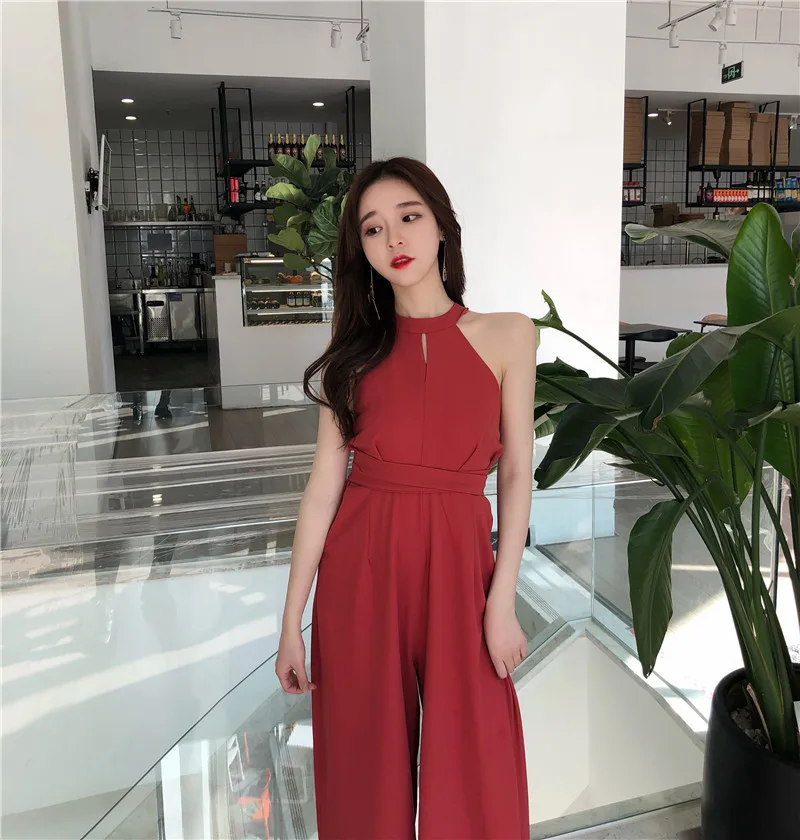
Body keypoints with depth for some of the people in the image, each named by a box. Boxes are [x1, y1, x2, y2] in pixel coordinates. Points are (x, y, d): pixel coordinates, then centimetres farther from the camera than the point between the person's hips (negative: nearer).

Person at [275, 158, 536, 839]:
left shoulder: (506, 335, -1)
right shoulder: (356, 348, 2)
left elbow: (517, 472, 0)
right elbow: (324, 483, 0)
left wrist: (502, 600, -7)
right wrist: (292, 622, -1)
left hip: (457, 563, -1)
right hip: (360, 567, 1)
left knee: (473, 769, 9)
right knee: (365, 762, 14)